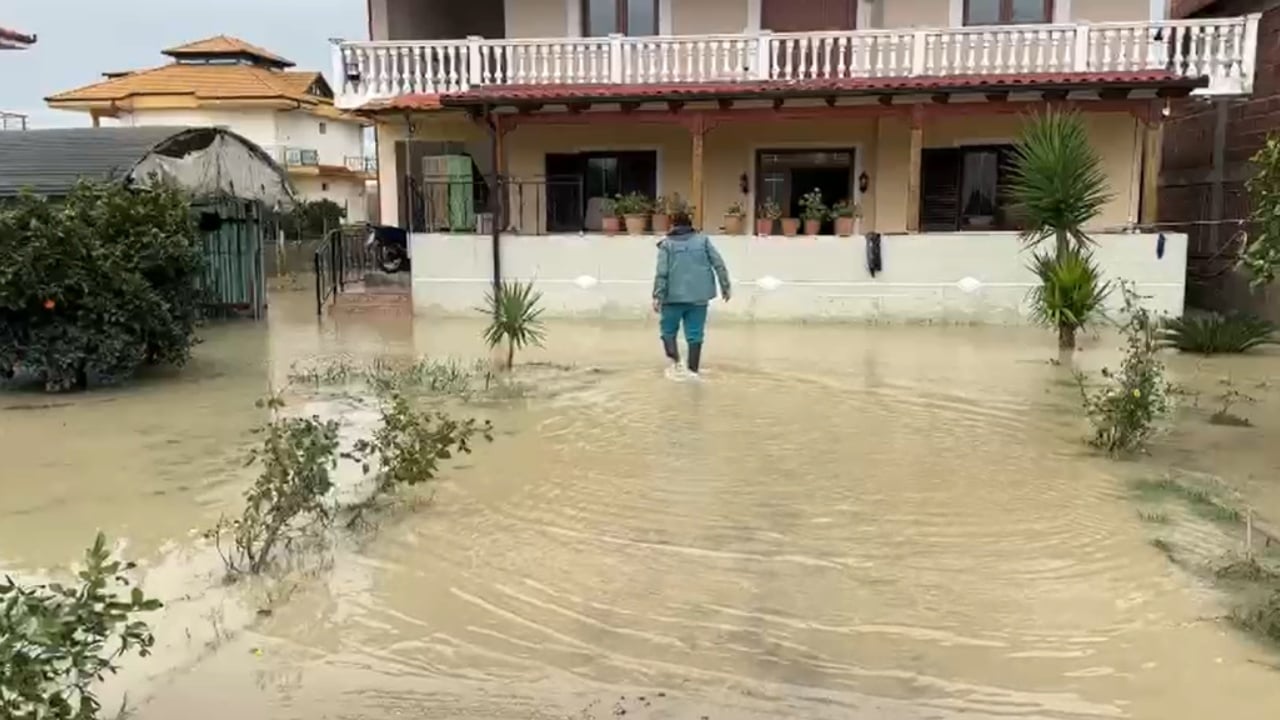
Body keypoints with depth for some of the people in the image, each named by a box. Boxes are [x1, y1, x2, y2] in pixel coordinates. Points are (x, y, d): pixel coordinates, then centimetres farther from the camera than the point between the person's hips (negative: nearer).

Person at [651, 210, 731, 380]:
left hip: (674, 296, -2)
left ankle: (675, 362, -4)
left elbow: (661, 273, -8)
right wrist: (725, 286, 9)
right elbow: (719, 264, 3)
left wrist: (657, 296, -8)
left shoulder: (667, 244, 1)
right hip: (698, 296, 2)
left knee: (668, 330, 13)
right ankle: (694, 370, 9)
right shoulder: (703, 240, 8)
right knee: (695, 334, 8)